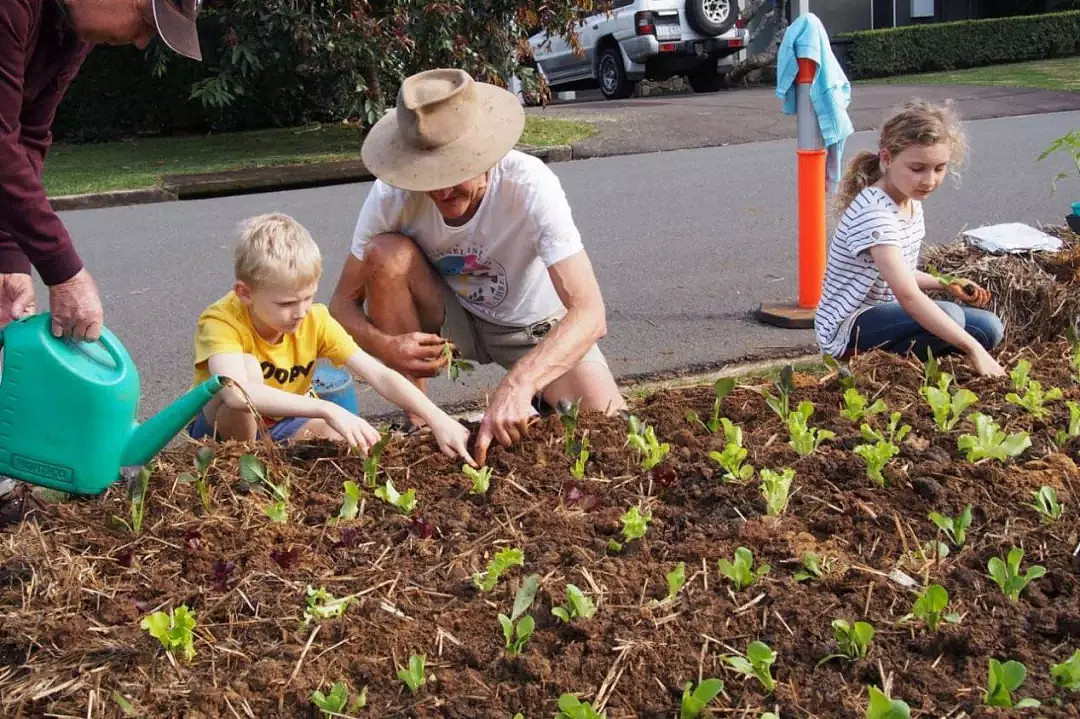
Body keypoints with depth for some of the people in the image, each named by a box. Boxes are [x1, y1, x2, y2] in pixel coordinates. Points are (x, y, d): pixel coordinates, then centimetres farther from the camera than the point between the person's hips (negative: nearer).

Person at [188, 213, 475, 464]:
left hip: (281, 425, 4)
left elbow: (379, 375, -24)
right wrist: (326, 409, -55)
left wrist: (439, 420, -38)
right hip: (224, 428, -4)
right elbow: (237, 393, -49)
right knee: (247, 367, -33)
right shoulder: (222, 321, -29)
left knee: (342, 439, -24)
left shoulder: (315, 321, -18)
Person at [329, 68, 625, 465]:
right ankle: (415, 424, -12)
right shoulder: (392, 195, -26)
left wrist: (518, 382, -55)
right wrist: (385, 346, -39)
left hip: (535, 328, -2)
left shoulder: (531, 185, -33)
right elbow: (344, 302, -16)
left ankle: (535, 407, 12)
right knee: (386, 253, -28)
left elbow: (590, 313, -39)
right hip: (453, 320, 2)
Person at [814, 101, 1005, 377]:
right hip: (847, 330, -10)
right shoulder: (874, 213, -26)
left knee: (990, 328, 0)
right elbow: (907, 295, -36)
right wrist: (973, 349, -39)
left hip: (884, 314, 10)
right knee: (950, 315, -29)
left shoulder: (911, 202, 5)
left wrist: (945, 284, 2)